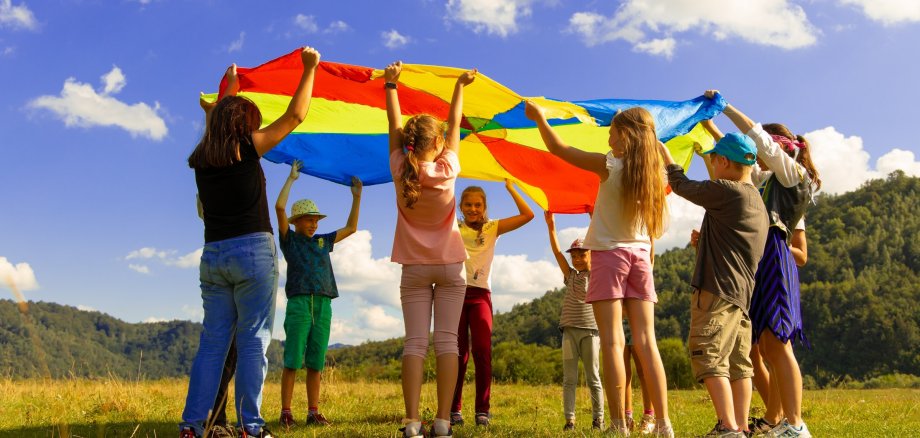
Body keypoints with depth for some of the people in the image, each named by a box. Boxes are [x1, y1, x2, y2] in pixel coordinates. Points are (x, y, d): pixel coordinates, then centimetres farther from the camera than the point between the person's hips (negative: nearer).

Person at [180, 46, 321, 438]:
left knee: (212, 341, 9)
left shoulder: (201, 158, 11)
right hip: (253, 252, -6)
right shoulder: (246, 147, -5)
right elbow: (295, 116, -1)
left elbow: (217, 119, 31)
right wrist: (309, 69, 8)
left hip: (213, 255, 6)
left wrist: (228, 87, 47)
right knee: (252, 341, -2)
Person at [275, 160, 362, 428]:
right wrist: (291, 178, 1)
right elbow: (279, 207, -4)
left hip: (323, 305, 4)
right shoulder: (289, 239, 8)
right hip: (299, 303, -4)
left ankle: (313, 412, 8)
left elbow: (351, 228, 26)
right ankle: (286, 413, -3)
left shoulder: (323, 242, 21)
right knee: (293, 361, -6)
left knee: (316, 363, 4)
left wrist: (356, 196, 22)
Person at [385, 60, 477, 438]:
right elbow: (455, 126, 4)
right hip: (449, 266, -1)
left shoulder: (400, 171, -7)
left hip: (414, 268, 1)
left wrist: (391, 84, 16)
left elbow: (394, 126, 4)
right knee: (446, 341, -3)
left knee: (415, 342, -3)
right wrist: (460, 86, 18)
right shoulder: (447, 169, -9)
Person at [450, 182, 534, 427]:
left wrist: (509, 187, 1)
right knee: (458, 352, -1)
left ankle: (483, 410, -5)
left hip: (480, 294, 0)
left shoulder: (493, 228, 10)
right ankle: (454, 409, 4)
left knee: (482, 351, -11)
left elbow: (527, 215, 2)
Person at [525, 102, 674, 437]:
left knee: (612, 341, -6)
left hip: (609, 254, -5)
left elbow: (558, 149, -2)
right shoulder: (654, 172, 4)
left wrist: (539, 118, 13)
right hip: (640, 255, 5)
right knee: (646, 342, 4)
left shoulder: (609, 165, -9)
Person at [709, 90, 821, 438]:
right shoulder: (769, 178, 24)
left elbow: (757, 136, -6)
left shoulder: (793, 172, 2)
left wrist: (725, 106, -1)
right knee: (767, 346, 6)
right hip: (763, 260, 9)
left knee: (775, 342, -15)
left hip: (774, 259, -9)